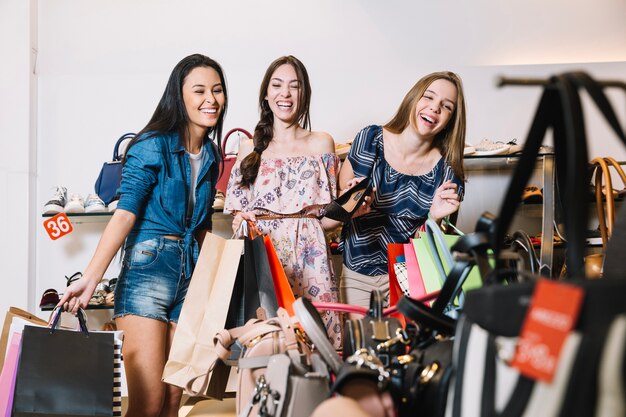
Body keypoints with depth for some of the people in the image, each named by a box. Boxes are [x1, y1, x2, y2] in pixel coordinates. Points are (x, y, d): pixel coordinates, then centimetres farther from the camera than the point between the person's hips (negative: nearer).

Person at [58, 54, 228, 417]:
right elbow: (126, 214, -14)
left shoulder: (211, 155, 14)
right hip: (148, 267, -6)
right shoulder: (153, 145, -5)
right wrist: (91, 278, -24)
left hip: (190, 273, 6)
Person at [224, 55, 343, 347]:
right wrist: (240, 223, -6)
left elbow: (329, 216, 9)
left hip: (309, 255, -1)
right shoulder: (249, 149, 14)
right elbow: (236, 212, 15)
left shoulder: (321, 143, 11)